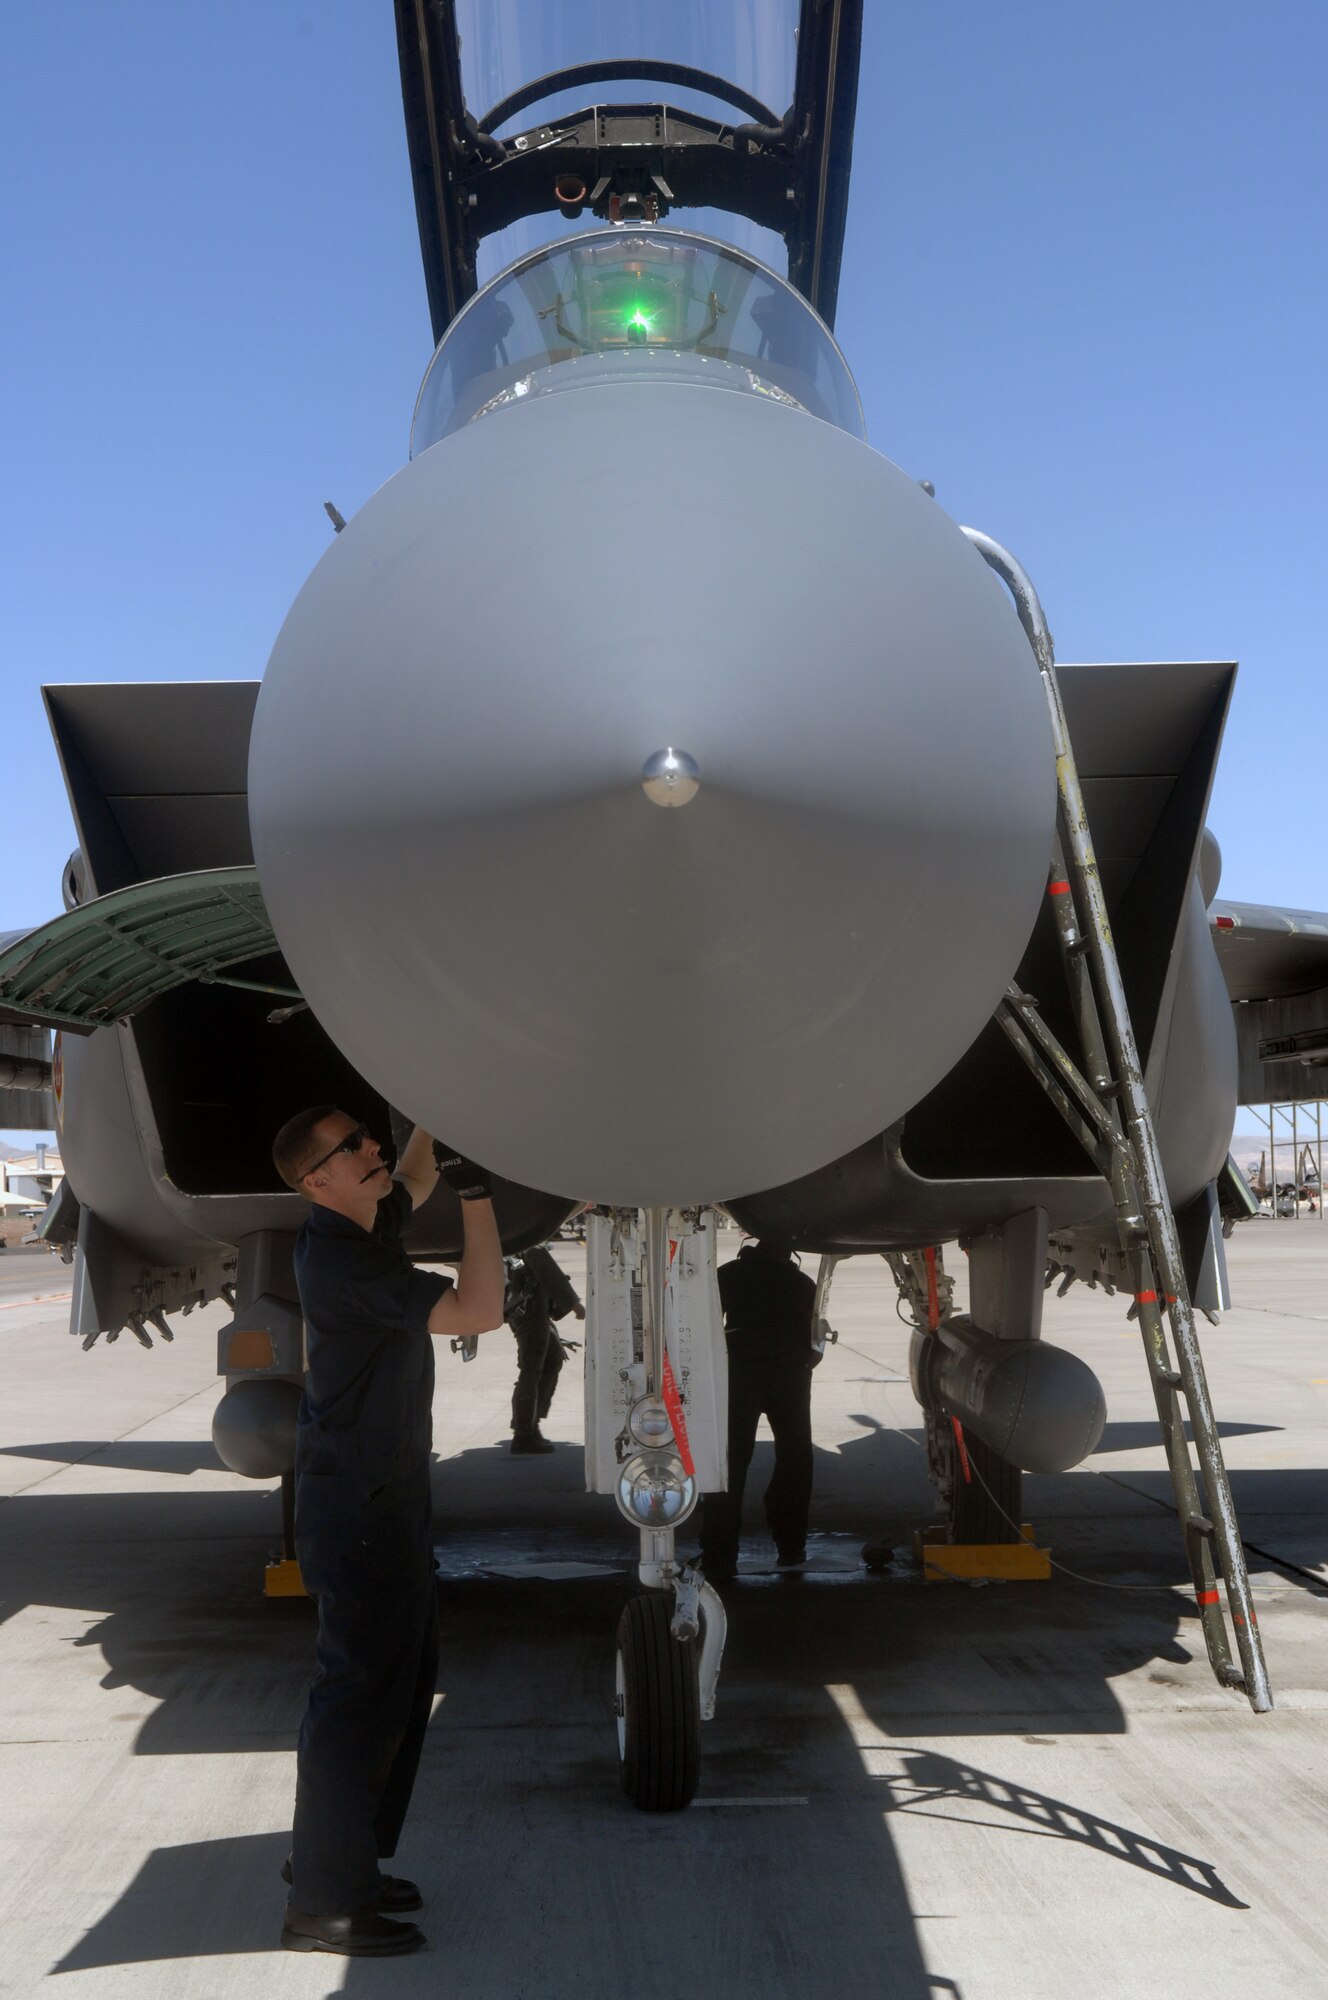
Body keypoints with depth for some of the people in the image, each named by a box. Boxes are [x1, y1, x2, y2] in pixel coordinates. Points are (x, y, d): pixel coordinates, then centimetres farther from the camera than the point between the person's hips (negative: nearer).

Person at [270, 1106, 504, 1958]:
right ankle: (323, 1902, 7)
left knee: (406, 1678, 17)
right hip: (357, 1502, -10)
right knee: (363, 1688, -4)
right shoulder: (343, 1261, -24)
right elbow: (477, 1310, -30)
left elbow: (414, 1179, 28)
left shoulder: (363, 1226, 5)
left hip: (390, 1490, 10)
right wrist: (477, 1192, -26)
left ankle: (339, 1855, 29)